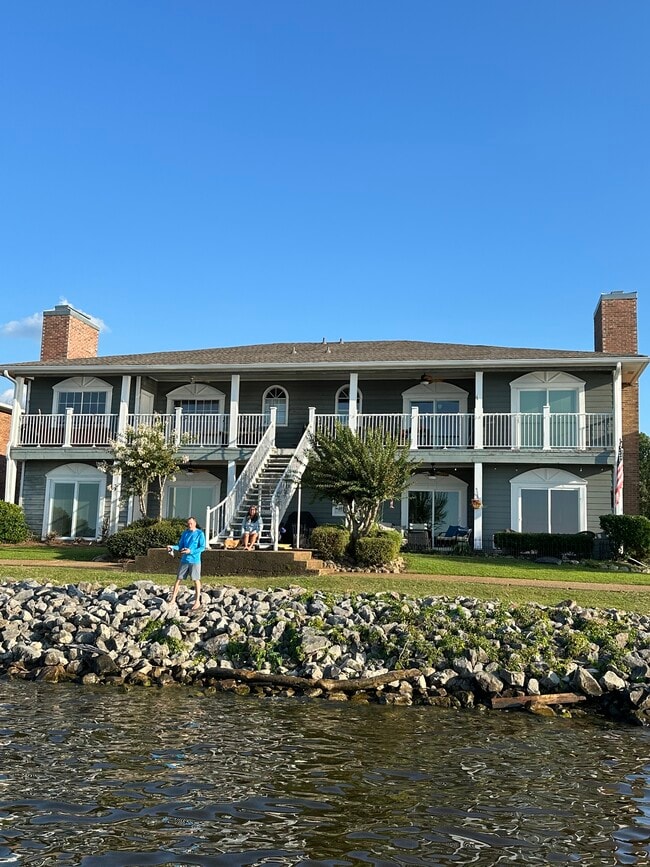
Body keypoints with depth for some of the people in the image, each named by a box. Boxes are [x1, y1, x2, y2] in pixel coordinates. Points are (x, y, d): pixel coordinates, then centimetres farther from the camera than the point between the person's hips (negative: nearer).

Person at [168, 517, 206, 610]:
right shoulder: (184, 533, 8)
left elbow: (202, 547, -10)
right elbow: (180, 546, 10)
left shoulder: (200, 533, -6)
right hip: (184, 560, 5)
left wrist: (191, 551, -20)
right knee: (178, 579, 5)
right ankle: (173, 599, 11)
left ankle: (197, 602, 8)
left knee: (196, 580, 1)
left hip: (195, 560, -4)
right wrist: (172, 547, -10)